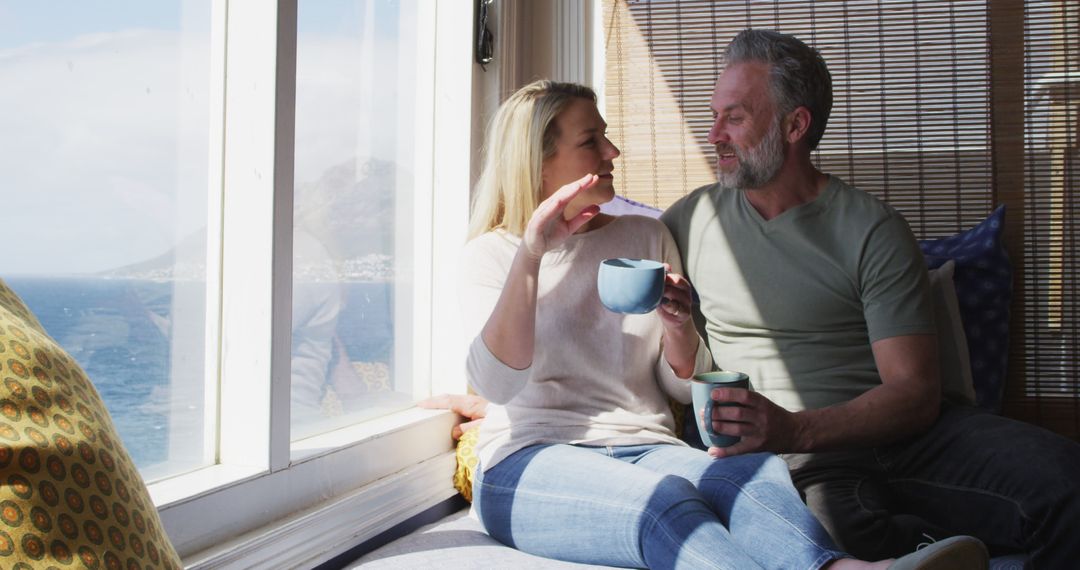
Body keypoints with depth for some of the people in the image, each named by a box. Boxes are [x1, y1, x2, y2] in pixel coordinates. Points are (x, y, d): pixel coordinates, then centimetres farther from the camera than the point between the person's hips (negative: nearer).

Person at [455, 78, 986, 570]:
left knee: (754, 472, -31)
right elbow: (496, 382, -10)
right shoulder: (490, 254, 8)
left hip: (645, 448, 4)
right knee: (664, 501, -36)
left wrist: (677, 325, -7)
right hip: (531, 464, -3)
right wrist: (530, 254, -15)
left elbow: (686, 386, 16)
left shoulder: (645, 236, 18)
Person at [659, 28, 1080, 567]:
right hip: (786, 456, 1)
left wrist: (795, 429, -23)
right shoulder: (694, 216, 11)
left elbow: (915, 392, -6)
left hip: (891, 434, 0)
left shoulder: (872, 230, 2)